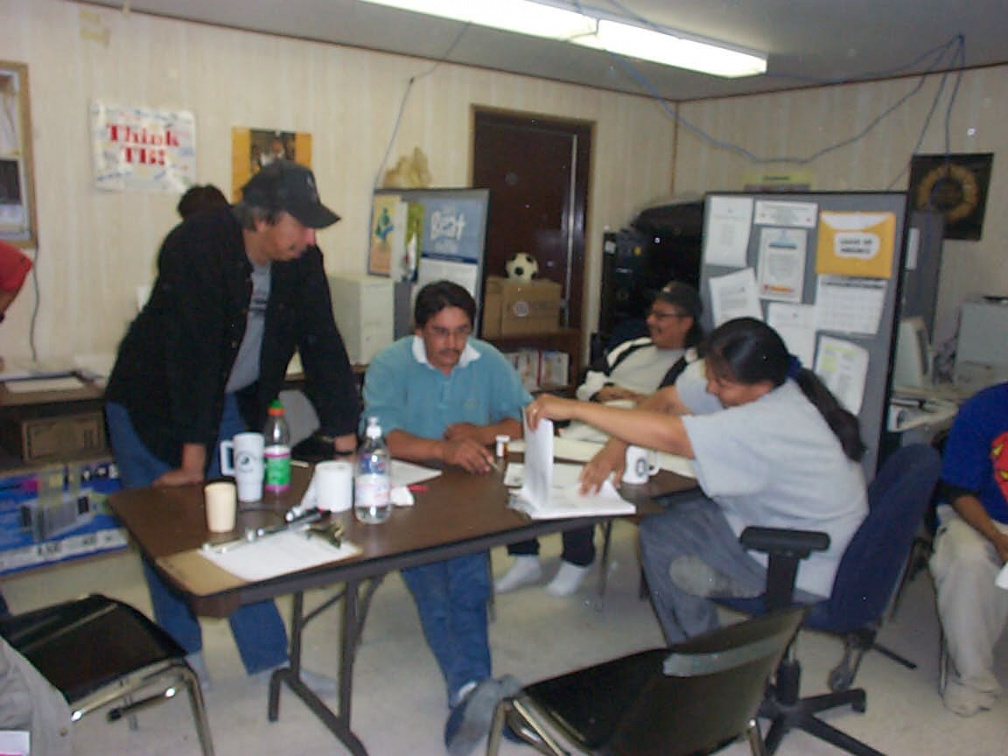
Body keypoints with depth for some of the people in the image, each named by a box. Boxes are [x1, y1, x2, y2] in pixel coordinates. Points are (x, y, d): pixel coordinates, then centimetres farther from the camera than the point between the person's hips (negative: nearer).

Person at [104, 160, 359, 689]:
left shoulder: (303, 261, -12)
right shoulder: (196, 248, -28)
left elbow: (323, 348, -11)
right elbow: (193, 356, -32)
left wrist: (348, 447, -14)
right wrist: (193, 464, -31)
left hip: (233, 406, 4)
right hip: (154, 404, -4)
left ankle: (268, 657, 15)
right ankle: (181, 651, 26)